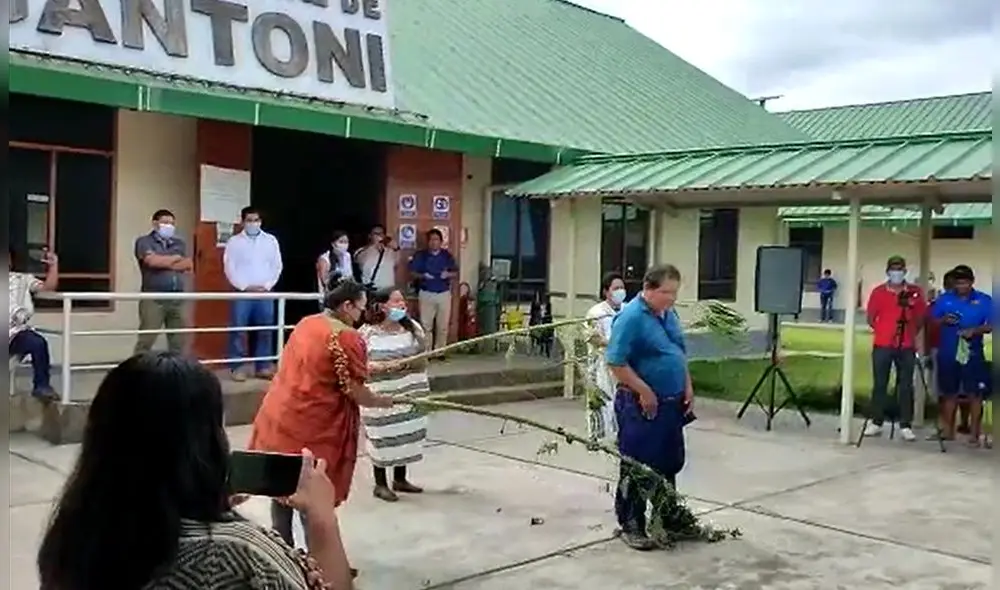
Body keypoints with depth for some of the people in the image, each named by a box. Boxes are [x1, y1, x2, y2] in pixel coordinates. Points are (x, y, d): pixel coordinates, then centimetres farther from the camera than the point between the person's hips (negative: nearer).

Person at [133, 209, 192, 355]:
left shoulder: (179, 244, 18)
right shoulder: (144, 241, 3)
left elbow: (188, 266, 4)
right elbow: (153, 261, -16)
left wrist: (164, 263, -6)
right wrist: (176, 258, 0)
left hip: (177, 299, 5)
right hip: (153, 298, -5)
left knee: (178, 341, 6)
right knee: (146, 340, -7)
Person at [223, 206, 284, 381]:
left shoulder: (271, 241, 8)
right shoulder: (234, 242, 2)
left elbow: (277, 266, 7)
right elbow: (229, 268, -2)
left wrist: (266, 285, -5)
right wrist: (245, 286, -11)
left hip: (265, 292, 2)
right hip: (242, 292, -2)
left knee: (265, 331, 3)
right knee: (238, 331, -3)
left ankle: (263, 366, 10)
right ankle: (237, 367, 3)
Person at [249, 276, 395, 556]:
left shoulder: (306, 323, 9)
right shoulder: (347, 337, -16)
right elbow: (355, 392, -15)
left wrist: (370, 368, 25)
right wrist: (386, 401, 3)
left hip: (278, 417, 8)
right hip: (311, 428, -8)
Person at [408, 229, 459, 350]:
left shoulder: (447, 255, 5)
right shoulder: (420, 255, 0)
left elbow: (456, 273, 8)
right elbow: (413, 273, 1)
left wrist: (448, 274, -13)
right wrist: (422, 276, -18)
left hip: (444, 294, 2)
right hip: (426, 294, -2)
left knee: (443, 325, 4)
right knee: (426, 325, -2)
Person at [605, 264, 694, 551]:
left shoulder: (670, 314, 9)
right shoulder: (631, 317, -17)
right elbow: (616, 362, -21)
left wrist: (687, 388, 12)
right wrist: (644, 392, -18)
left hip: (672, 404, 8)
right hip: (643, 406, -8)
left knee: (670, 464, 17)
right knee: (637, 469, 2)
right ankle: (631, 527, 14)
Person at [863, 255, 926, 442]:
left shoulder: (915, 292, 4)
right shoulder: (878, 292, 2)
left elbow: (921, 317, 9)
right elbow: (871, 317, 8)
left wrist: (911, 331, 1)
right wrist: (883, 330, 2)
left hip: (907, 346, 0)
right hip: (882, 345, 0)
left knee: (906, 386, 2)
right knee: (879, 385, 4)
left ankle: (906, 426, 7)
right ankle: (876, 423, 11)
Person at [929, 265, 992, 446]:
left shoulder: (984, 300, 0)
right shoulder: (944, 299, 5)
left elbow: (991, 326, -4)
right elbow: (932, 321, 8)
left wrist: (974, 330, -20)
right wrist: (943, 320, -12)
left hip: (973, 353, -2)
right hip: (947, 353, 2)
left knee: (975, 393, -2)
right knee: (949, 392, 10)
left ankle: (974, 432, 5)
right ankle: (948, 429, 20)